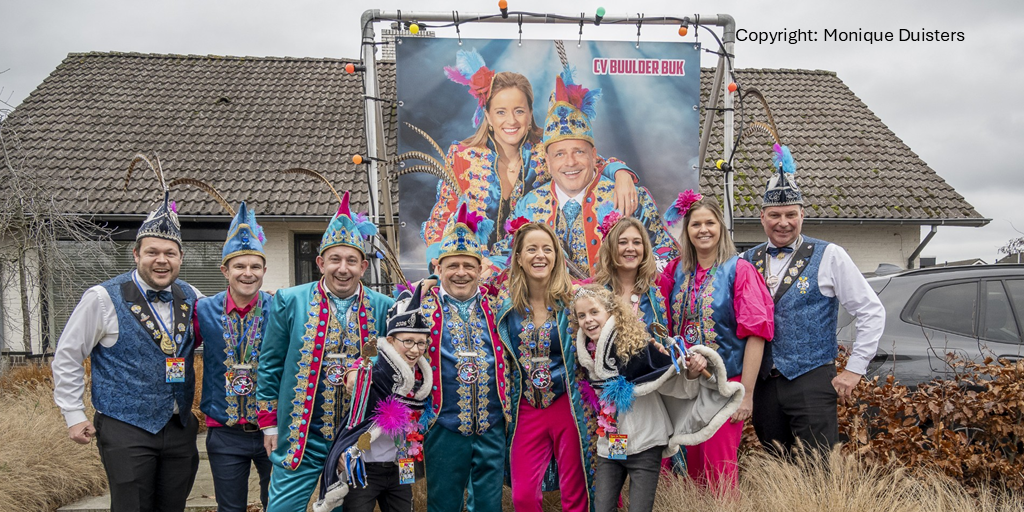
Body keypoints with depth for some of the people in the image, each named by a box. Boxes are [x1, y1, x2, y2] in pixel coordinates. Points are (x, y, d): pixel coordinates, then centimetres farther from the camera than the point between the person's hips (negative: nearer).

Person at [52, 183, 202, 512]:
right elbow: (66, 357, 0)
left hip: (180, 429, 5)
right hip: (126, 431, -4)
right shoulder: (104, 299, -7)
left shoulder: (190, 297, 5)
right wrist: (73, 416, -2)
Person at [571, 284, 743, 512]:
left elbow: (677, 384, -16)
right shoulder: (587, 354, -1)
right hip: (608, 447, 5)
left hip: (644, 446, -5)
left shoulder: (638, 345, -17)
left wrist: (693, 372, -33)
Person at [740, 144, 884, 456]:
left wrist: (854, 369, -5)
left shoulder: (828, 256, -2)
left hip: (812, 383, -4)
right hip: (763, 384, 4)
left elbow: (872, 312, -1)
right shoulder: (748, 261, 8)